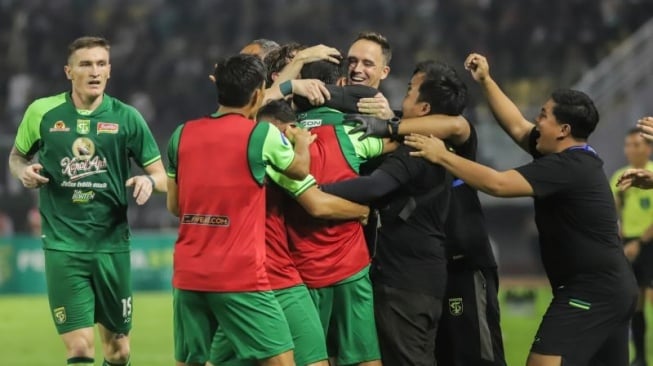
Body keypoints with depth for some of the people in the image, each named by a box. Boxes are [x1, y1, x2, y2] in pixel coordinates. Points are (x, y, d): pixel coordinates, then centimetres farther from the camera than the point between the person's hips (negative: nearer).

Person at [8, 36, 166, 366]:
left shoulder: (126, 117, 0)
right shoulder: (42, 112, 0)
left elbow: (161, 175, 4)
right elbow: (17, 156, 17)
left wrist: (149, 180, -19)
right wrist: (24, 171, -7)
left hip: (112, 244, 2)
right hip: (63, 246, -1)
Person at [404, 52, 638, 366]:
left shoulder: (567, 167, -18)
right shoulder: (573, 158, 12)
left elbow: (498, 183, -24)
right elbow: (517, 127, 21)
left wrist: (442, 156, -18)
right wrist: (486, 81, 20)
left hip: (589, 292, -11)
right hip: (612, 288, 11)